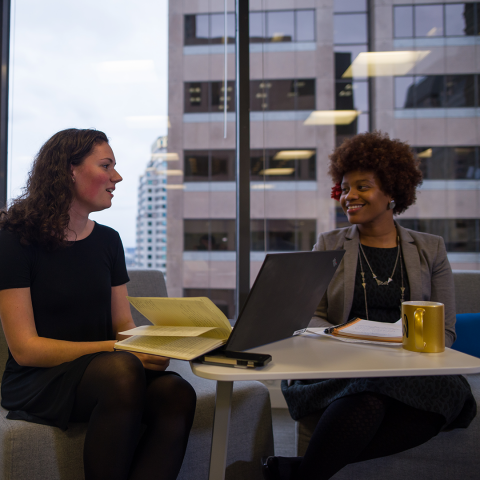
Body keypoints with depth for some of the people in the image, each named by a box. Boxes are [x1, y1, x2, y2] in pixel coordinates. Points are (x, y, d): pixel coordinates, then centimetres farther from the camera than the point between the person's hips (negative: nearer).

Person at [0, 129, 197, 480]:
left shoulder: (108, 240, 10)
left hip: (99, 375, 5)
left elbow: (124, 326, 10)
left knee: (176, 393, -27)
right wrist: (112, 349, -22)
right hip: (37, 384, -4)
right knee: (122, 368, -35)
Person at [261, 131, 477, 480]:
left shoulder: (431, 250, 14)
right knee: (368, 400, -37)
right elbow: (310, 318, 6)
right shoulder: (328, 246, 12)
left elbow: (445, 331, 10)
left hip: (412, 371, 3)